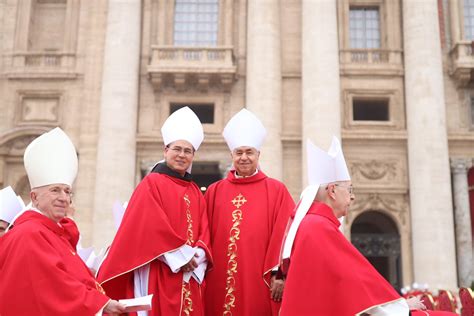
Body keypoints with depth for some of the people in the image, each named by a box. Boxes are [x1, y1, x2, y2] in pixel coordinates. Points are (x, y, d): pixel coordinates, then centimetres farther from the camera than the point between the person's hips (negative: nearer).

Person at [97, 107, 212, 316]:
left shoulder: (195, 192, 15)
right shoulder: (151, 183, -1)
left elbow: (203, 231, 9)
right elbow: (153, 226, -11)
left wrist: (197, 256, -10)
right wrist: (181, 255, -13)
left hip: (191, 275, 6)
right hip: (157, 275, -5)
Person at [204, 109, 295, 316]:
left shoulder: (276, 190, 3)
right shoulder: (214, 192, 10)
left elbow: (284, 235, -3)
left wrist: (279, 273, -9)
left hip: (260, 282, -2)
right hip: (220, 284, 2)